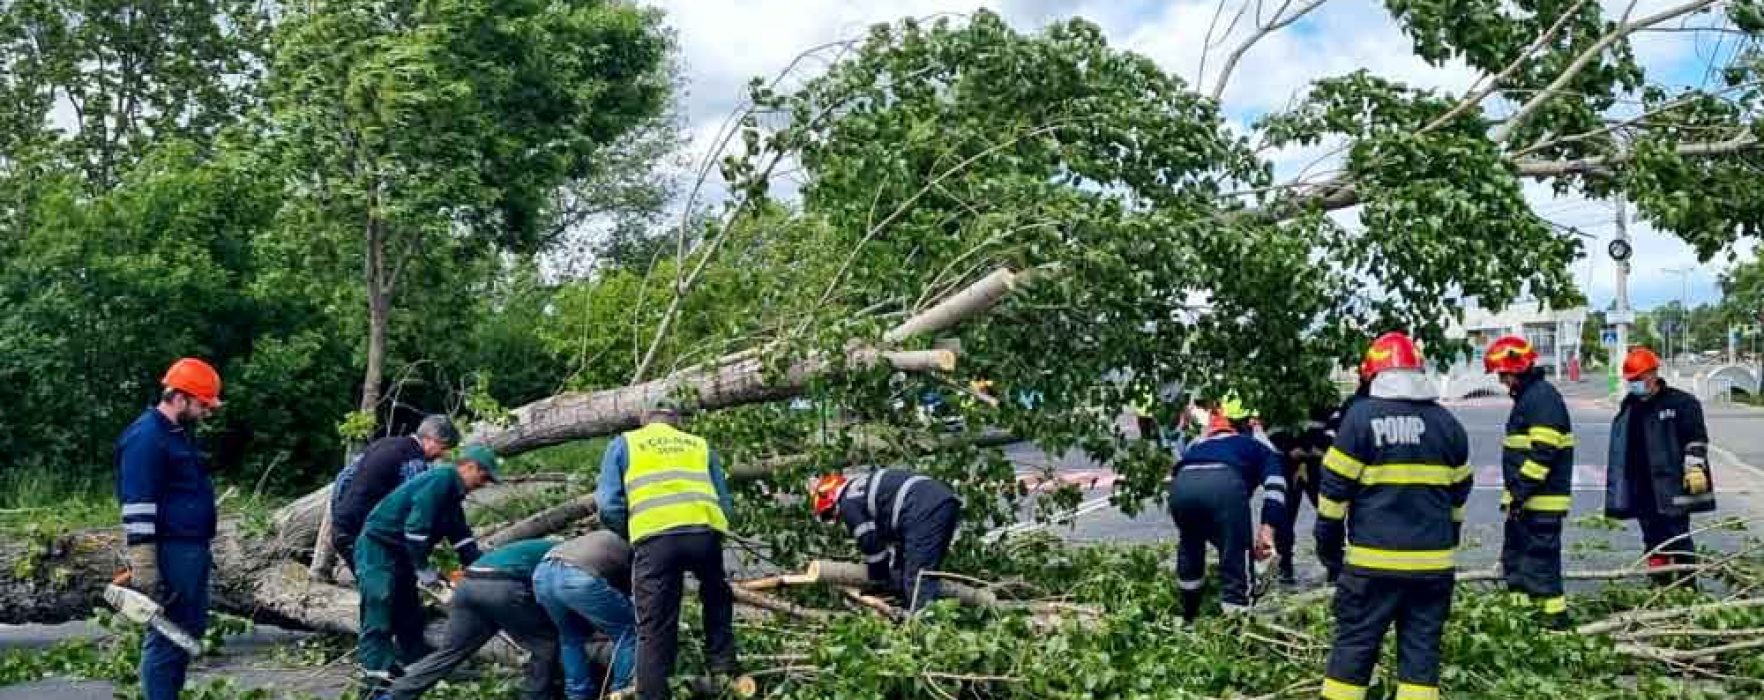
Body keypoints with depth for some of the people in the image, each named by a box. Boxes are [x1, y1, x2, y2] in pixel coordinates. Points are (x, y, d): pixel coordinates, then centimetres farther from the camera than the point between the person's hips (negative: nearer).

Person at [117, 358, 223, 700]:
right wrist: (144, 568, -24)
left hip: (193, 550, 10)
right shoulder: (146, 437, -15)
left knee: (192, 627, 15)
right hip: (170, 553, -10)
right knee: (168, 635, -6)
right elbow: (137, 507, -20)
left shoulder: (180, 433, 16)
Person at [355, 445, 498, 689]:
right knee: (380, 615, -13)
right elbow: (416, 526, -26)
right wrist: (423, 569, -19)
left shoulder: (452, 492, 12)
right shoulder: (441, 480, -20)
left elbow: (461, 536, 15)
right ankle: (378, 674, -16)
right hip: (377, 549, -10)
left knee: (410, 614, 14)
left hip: (399, 553, 10)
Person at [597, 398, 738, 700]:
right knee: (717, 599, 29)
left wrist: (628, 536, 28)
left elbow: (609, 506, 12)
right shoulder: (700, 445, 28)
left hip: (655, 537, -2)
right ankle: (722, 669, 24)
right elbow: (726, 506, 21)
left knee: (654, 629, 4)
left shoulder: (623, 444, 23)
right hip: (704, 531, 2)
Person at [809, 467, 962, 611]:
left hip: (925, 511, -10)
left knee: (918, 579, -12)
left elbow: (870, 544, 4)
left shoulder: (848, 502, 5)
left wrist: (878, 582, 16)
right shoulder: (865, 488, 32)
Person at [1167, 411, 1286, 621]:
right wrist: (1267, 527, 5)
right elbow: (1275, 482, 13)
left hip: (1182, 484, 5)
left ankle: (1188, 618, 47)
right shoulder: (1257, 447, 35)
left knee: (1189, 551, 33)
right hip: (1225, 484, -4)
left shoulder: (1196, 445, 45)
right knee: (1236, 565, 8)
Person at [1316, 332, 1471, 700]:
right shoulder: (1447, 422, 7)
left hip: (1374, 560, -3)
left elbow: (1335, 489, -6)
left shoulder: (1361, 415, -7)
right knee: (1421, 648, 9)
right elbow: (1459, 493, 16)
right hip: (1433, 561, 4)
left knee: (1353, 644, 4)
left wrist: (1328, 546, 4)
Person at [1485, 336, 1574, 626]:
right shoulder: (1526, 396, 17)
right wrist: (1513, 493, 21)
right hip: (1525, 500, 11)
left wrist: (1519, 492, -22)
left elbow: (1542, 453, -23)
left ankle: (1555, 618, -1)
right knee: (1514, 556, 16)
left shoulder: (1543, 397, -15)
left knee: (1540, 560, -7)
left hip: (1542, 500, -11)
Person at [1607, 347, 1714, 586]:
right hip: (1643, 490, 6)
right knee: (1653, 539, 10)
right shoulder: (1629, 409, 15)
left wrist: (1694, 467, -17)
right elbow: (1620, 448, 21)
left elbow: (1697, 439, -8)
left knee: (1678, 537, -2)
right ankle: (1660, 585, 16)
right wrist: (1619, 486, 22)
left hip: (1672, 487, -6)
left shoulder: (1682, 403, -4)